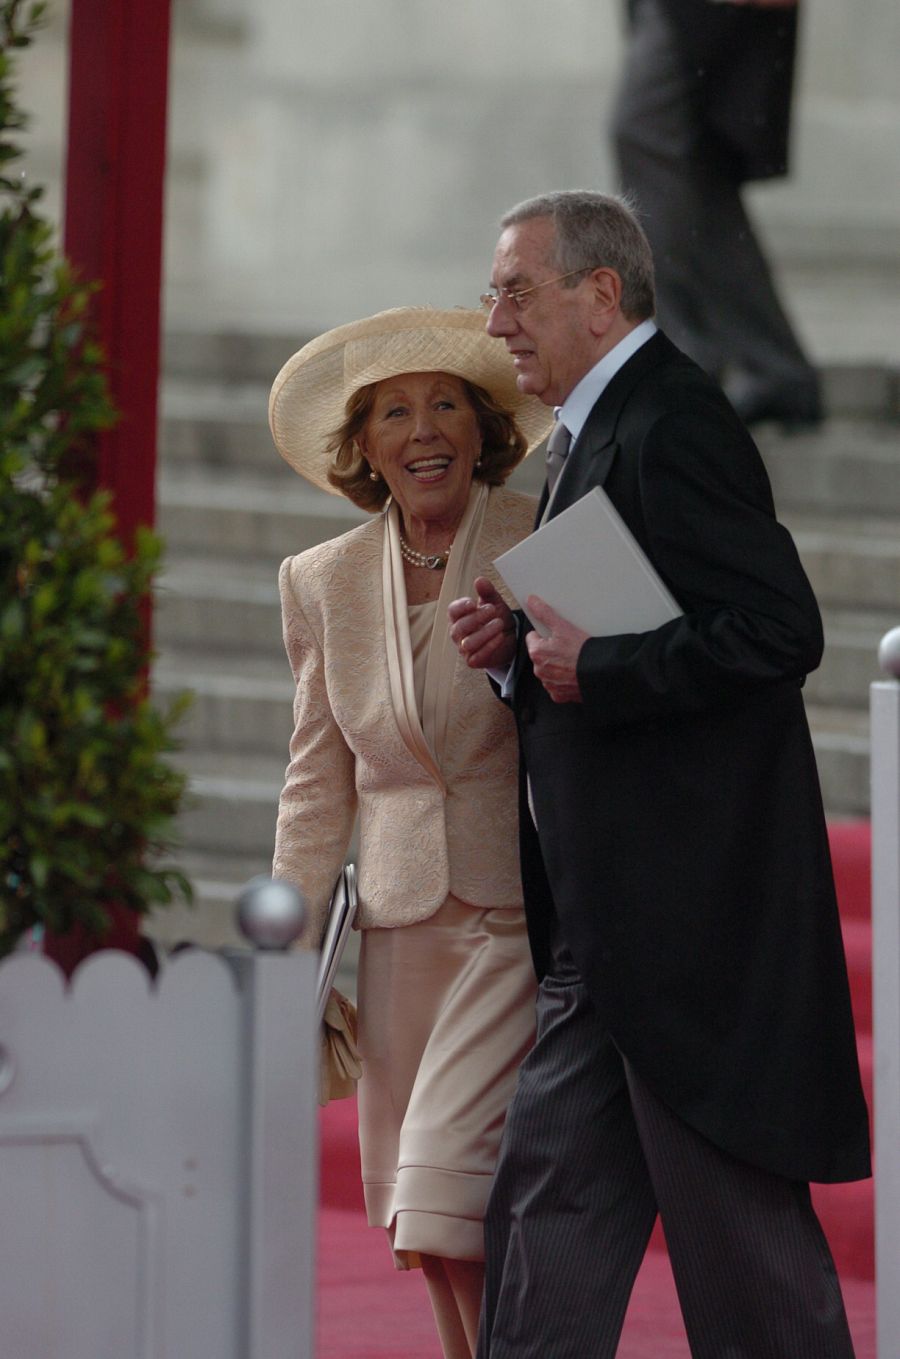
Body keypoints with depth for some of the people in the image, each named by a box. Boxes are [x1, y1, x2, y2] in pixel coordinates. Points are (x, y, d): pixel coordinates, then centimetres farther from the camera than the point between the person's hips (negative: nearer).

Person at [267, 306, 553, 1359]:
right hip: (405, 919, 5)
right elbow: (319, 785, 15)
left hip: (530, 914, -5)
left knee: (452, 1203, -16)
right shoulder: (324, 583, 9)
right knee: (426, 1231, 7)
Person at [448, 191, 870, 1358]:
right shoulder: (600, 432, 17)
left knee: (740, 1228, -3)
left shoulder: (668, 429, -15)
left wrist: (593, 669, -19)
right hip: (610, 923, 10)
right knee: (546, 1198, 9)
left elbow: (778, 630, -24)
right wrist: (520, 648, 5)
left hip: (694, 903, -10)